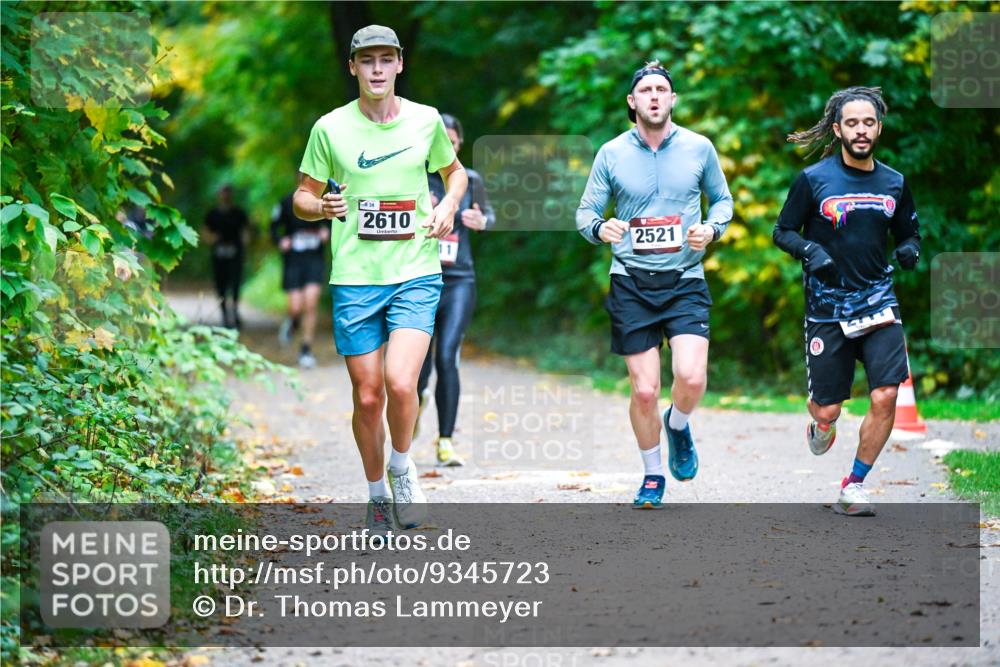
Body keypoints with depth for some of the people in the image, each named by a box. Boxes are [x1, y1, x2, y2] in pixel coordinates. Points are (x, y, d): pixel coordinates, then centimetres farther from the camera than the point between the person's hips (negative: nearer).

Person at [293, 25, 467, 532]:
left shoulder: (426, 121, 4)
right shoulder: (330, 128, 0)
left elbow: (455, 171, 22)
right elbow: (301, 197, 8)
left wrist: (448, 205, 2)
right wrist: (321, 206, -15)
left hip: (416, 274, 0)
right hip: (354, 280, 0)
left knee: (400, 383, -19)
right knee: (367, 397, 4)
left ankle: (402, 468, 9)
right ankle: (376, 491, 26)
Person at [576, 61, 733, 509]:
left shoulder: (699, 148, 4)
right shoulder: (612, 153, 2)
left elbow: (722, 199, 16)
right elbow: (585, 211, 6)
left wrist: (712, 228, -5)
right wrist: (600, 228, -18)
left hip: (685, 282, 0)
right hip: (631, 283, 0)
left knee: (692, 378, -19)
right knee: (644, 390, -3)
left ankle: (677, 424, 17)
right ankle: (652, 475, 20)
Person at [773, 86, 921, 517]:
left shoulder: (894, 183, 7)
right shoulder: (813, 180, -4)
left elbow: (909, 233, 19)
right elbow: (782, 232, 3)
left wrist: (909, 249, -4)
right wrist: (810, 251, -17)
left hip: (878, 303, 2)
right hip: (827, 308, -2)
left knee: (885, 396, -13)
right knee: (828, 409, 1)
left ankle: (853, 486, 4)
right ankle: (822, 425, 42)